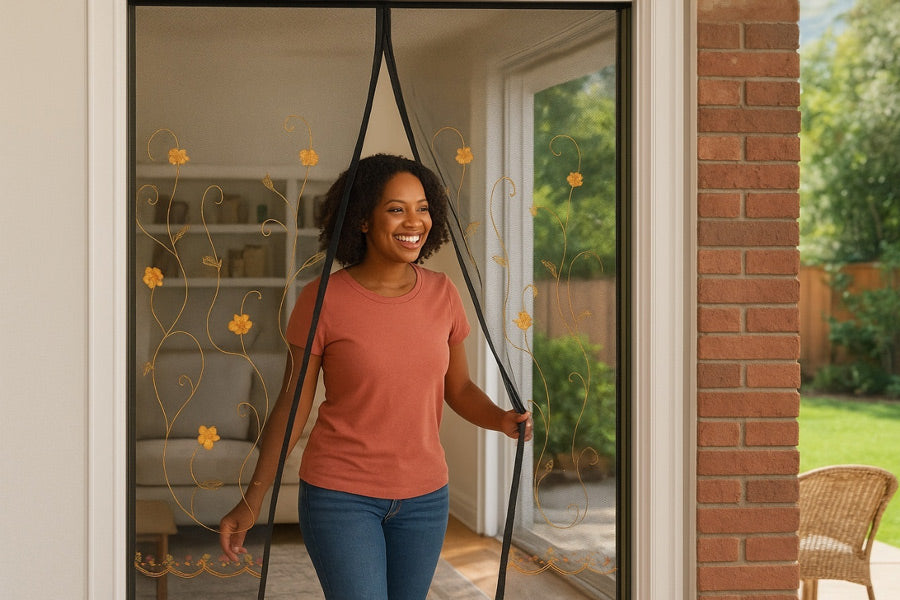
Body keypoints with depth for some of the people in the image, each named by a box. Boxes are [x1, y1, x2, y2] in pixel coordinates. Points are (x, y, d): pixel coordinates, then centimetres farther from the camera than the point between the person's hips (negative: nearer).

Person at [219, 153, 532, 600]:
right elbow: (292, 406, -5)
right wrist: (252, 501, -6)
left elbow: (458, 388, 11)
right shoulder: (323, 300, -11)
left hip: (424, 495, 5)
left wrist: (501, 420, -10)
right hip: (341, 495, -4)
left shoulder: (441, 293, 1)